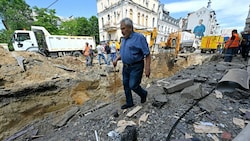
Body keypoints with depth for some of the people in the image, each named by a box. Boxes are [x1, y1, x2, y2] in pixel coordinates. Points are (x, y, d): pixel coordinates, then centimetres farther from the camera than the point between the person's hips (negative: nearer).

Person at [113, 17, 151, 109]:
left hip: (136, 67, -7)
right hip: (125, 66, 8)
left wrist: (147, 68, -18)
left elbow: (147, 54, -14)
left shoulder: (139, 37, -12)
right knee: (126, 85, 12)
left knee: (133, 85, -5)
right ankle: (129, 103, 31)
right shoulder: (124, 39, 10)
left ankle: (143, 94, 28)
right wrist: (116, 59, 3)